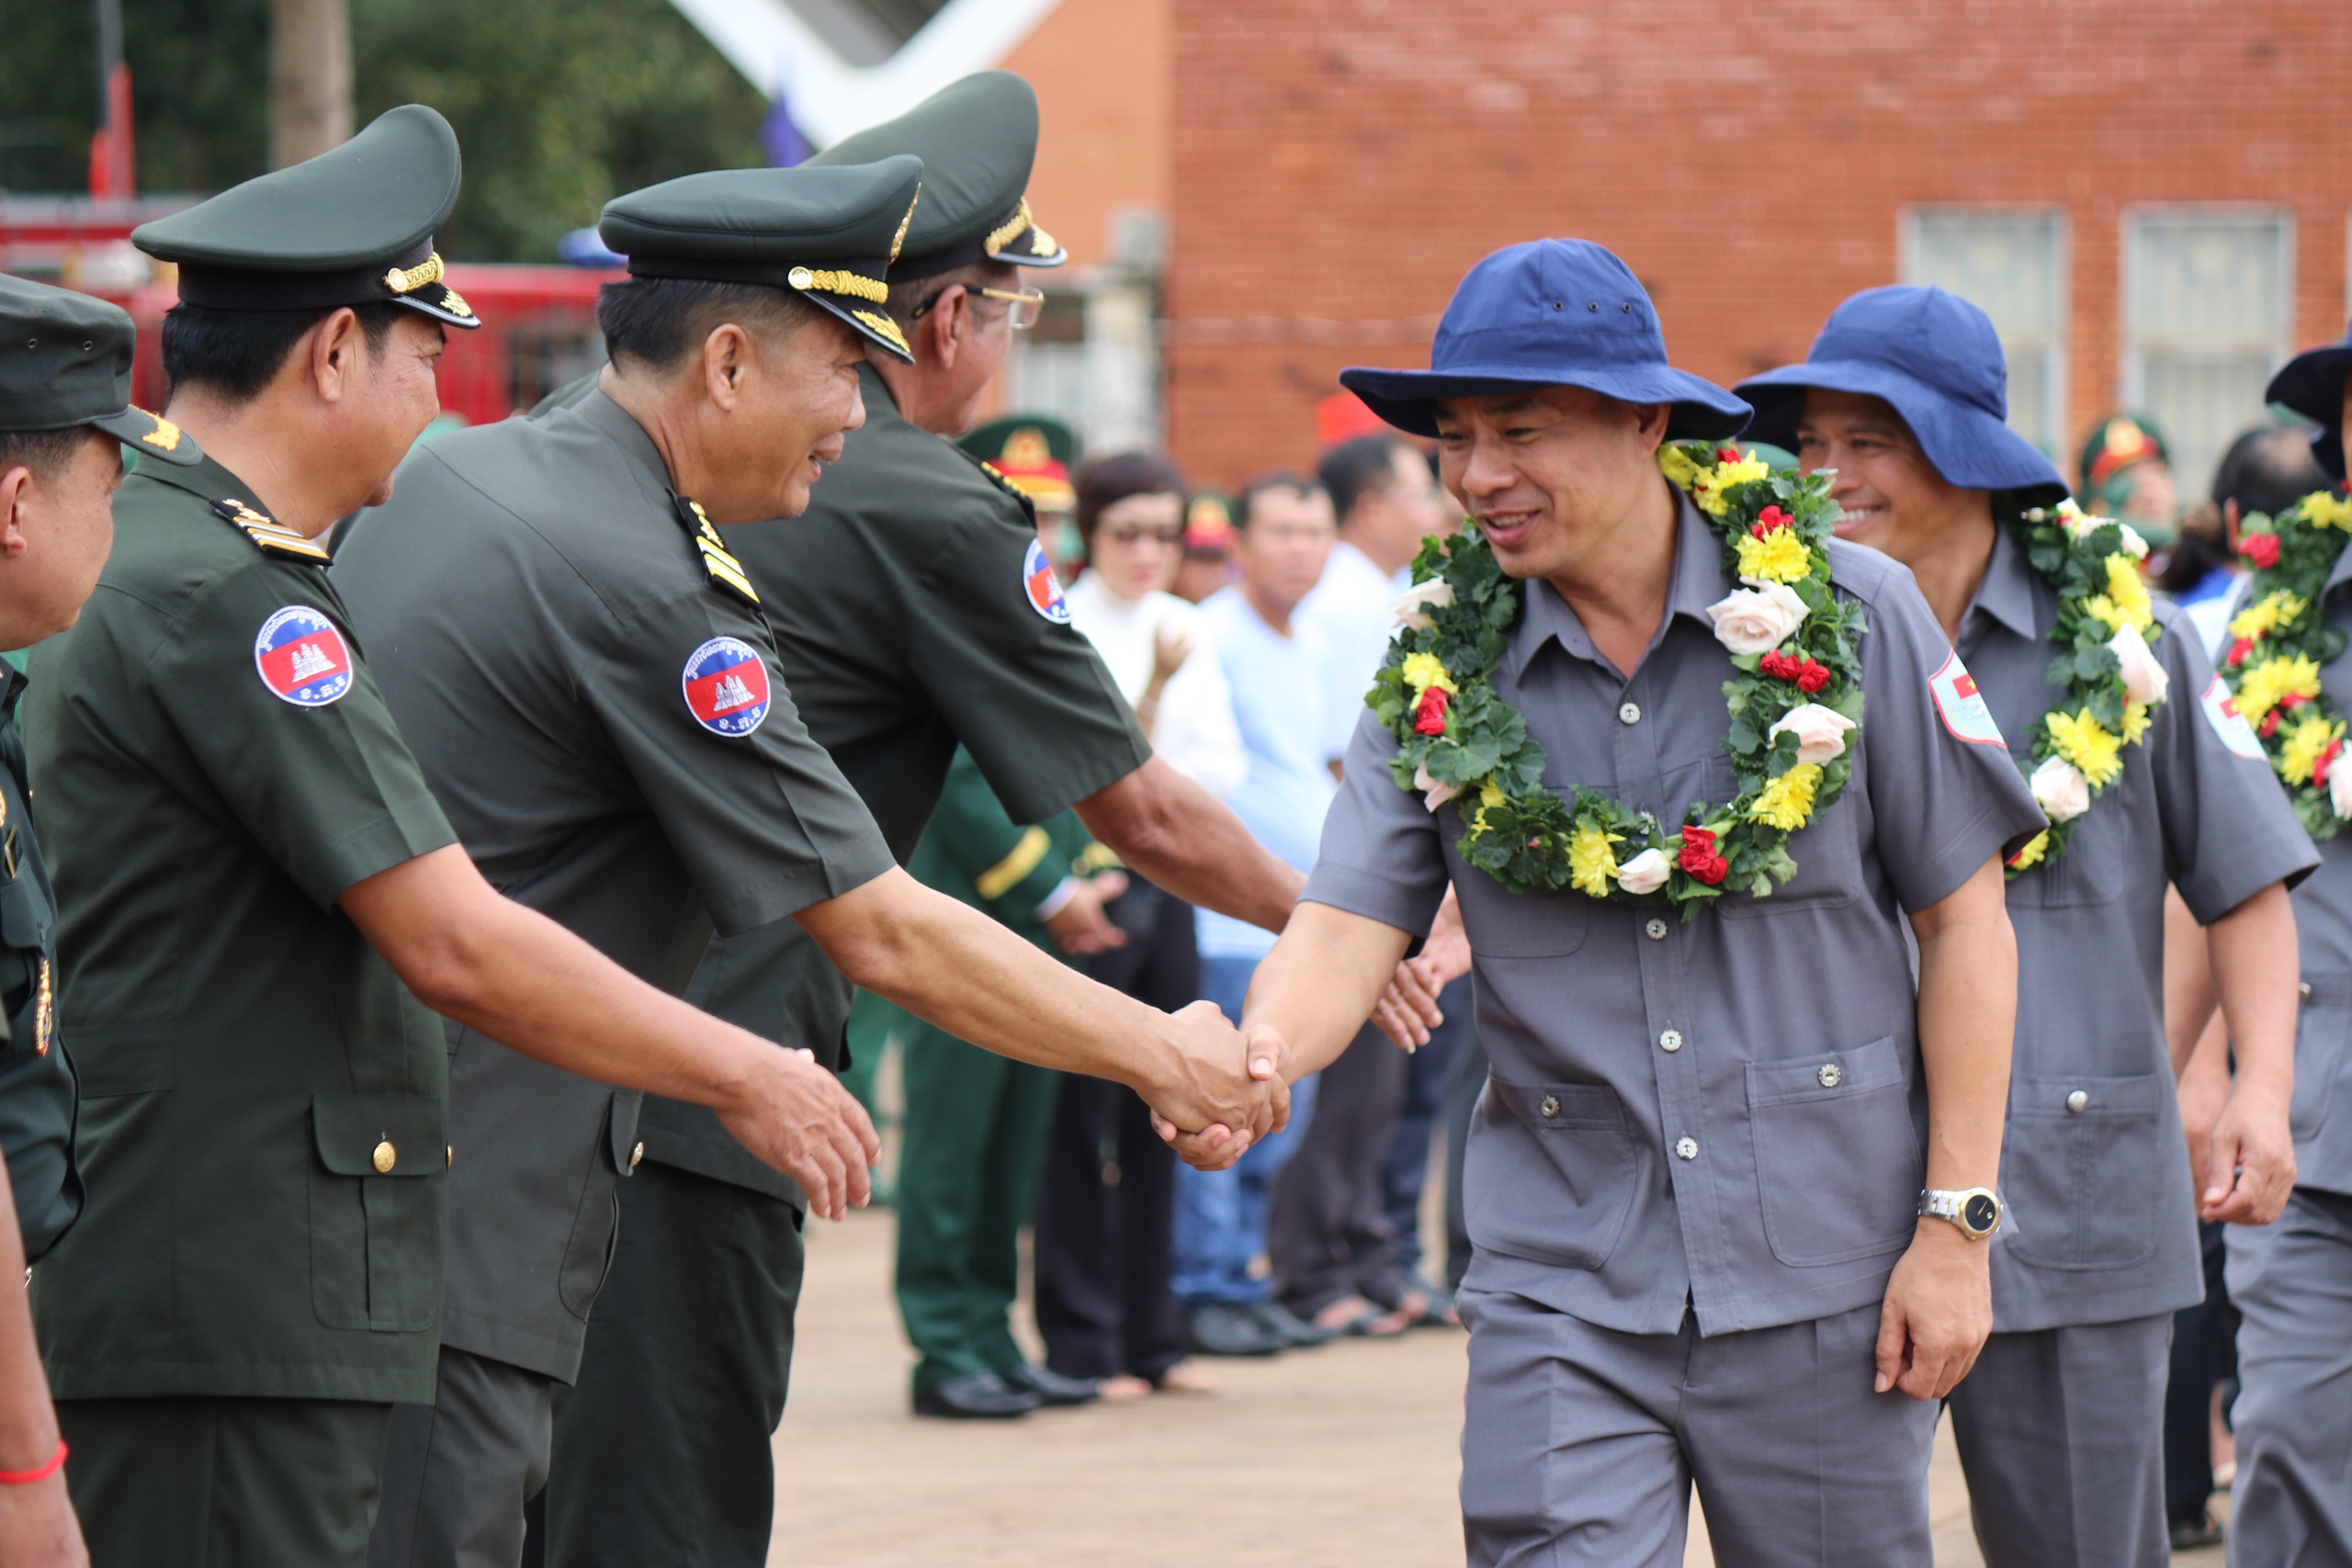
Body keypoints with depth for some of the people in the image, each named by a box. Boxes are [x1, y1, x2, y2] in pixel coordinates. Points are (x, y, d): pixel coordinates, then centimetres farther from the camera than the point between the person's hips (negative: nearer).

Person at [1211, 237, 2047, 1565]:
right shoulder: (1439, 670, 2)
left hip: (1824, 1277, -1)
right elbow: (1349, 928, -6)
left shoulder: (1846, 615, -3)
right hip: (1564, 1292, 1)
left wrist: (1956, 1226, -4)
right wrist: (1256, 1057, -29)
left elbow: (1964, 920, 0)